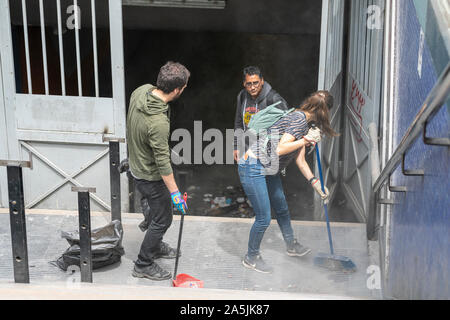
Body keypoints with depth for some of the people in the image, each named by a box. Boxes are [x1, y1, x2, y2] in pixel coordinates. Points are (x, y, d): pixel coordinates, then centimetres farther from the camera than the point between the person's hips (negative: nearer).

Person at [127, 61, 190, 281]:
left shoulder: (141, 91, -12)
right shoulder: (158, 122, -38)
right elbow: (162, 162, -30)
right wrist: (175, 192, -21)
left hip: (136, 163, 9)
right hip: (150, 176, -9)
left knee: (158, 210, 28)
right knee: (163, 219, 9)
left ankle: (155, 246, 50)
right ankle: (143, 265, 23)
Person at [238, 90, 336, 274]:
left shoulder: (305, 123, 13)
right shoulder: (300, 118, -18)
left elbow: (300, 161, 16)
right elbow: (281, 149, -27)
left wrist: (315, 183, 13)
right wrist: (306, 140, -18)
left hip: (268, 170, 10)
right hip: (253, 169, -10)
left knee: (282, 209, 24)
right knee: (264, 218, -3)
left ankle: (291, 246, 45)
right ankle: (251, 258, 18)